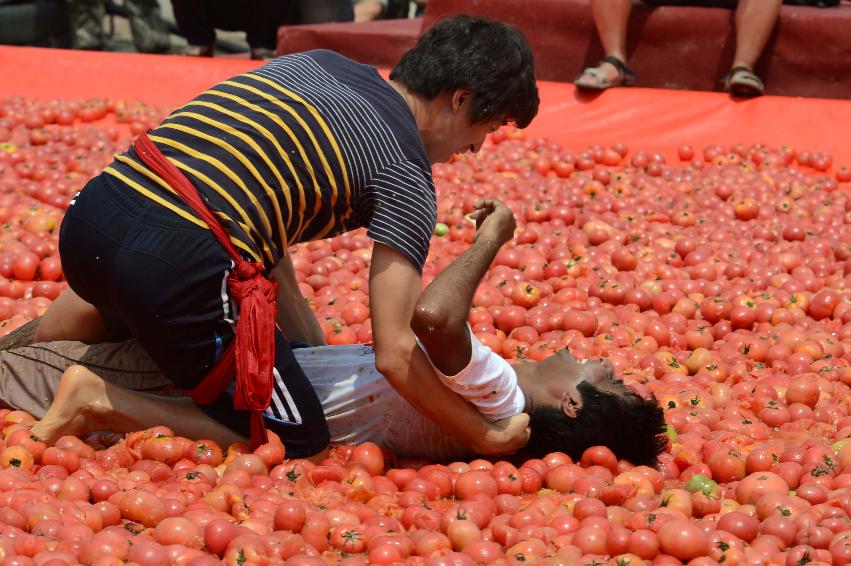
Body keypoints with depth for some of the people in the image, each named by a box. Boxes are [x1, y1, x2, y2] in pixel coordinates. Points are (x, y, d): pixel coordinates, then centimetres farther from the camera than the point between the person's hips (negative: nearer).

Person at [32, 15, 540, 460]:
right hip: (176, 267, -9)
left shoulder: (316, 62, 22)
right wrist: (489, 437, 9)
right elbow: (394, 353, -4)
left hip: (90, 213, 9)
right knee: (301, 446, 3)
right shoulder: (406, 176, 1)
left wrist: (302, 329, 29)